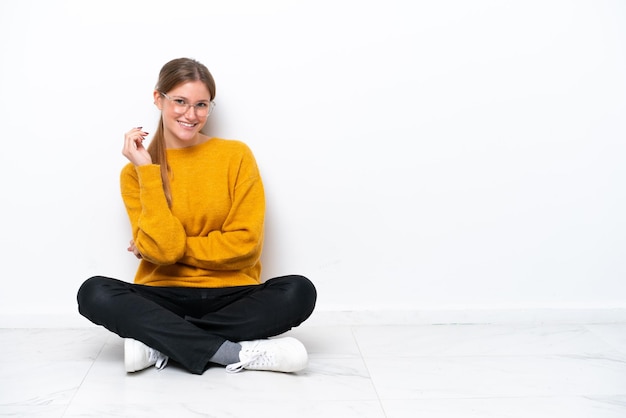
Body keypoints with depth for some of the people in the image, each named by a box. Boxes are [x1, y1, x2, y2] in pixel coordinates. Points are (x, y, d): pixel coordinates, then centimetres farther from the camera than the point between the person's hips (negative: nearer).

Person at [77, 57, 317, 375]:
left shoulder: (236, 155, 0)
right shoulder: (136, 171, 2)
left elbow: (245, 245, -5)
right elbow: (161, 249, -12)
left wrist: (177, 247, -6)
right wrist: (148, 170, -13)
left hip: (230, 296, 0)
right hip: (164, 298, 1)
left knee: (299, 292, -27)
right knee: (94, 293, -27)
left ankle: (160, 342, -21)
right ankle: (238, 353, -27)